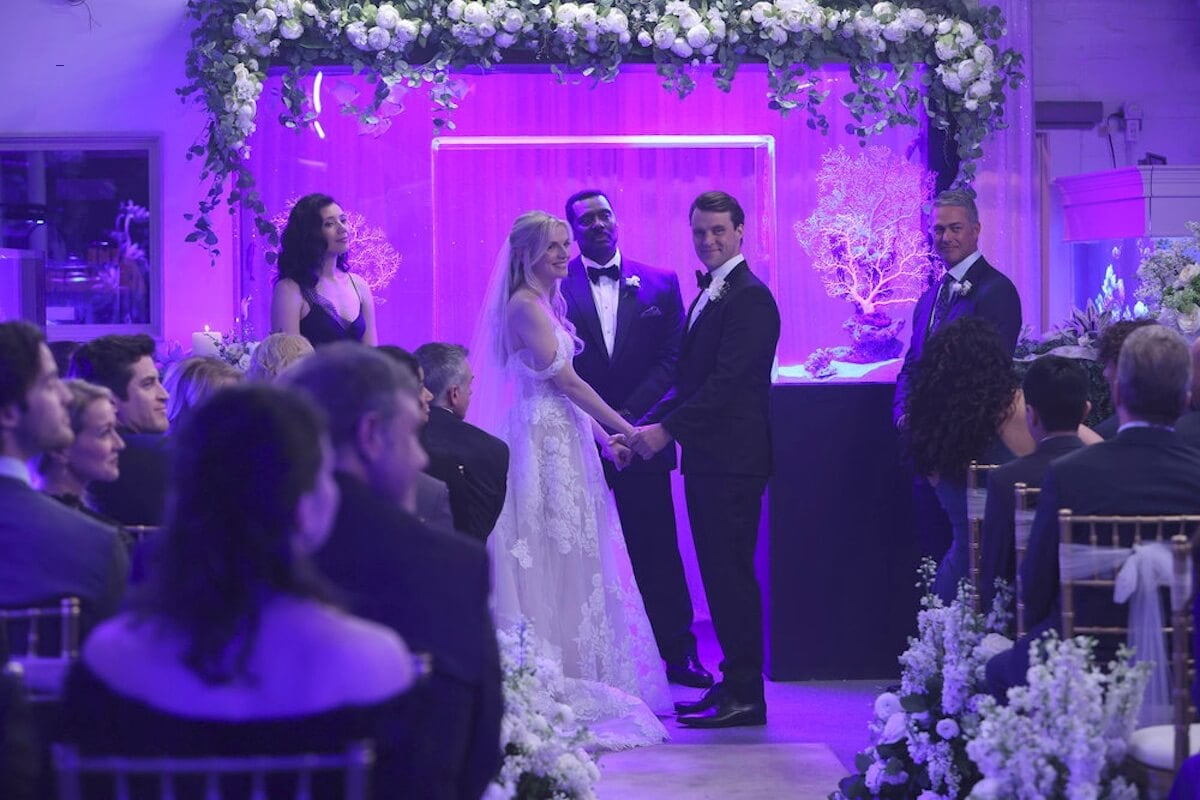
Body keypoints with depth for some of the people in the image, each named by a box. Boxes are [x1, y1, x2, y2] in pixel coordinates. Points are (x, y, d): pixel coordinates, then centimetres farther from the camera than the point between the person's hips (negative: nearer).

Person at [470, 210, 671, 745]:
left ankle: (569, 677, 14)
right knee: (550, 556, -7)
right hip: (541, 444, -10)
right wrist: (621, 427, -10)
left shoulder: (546, 304, 16)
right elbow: (565, 380, -15)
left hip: (563, 440, 10)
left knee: (568, 559, 10)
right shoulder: (524, 306, -13)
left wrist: (603, 438, 14)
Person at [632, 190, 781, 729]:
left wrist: (667, 429, -19)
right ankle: (734, 686, 19)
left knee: (730, 572, -7)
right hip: (708, 458, 10)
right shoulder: (707, 296, 18)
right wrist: (648, 424, 5)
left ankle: (744, 696, -3)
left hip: (732, 459, -10)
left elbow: (726, 381, -20)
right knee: (720, 572, 12)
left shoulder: (749, 298, -12)